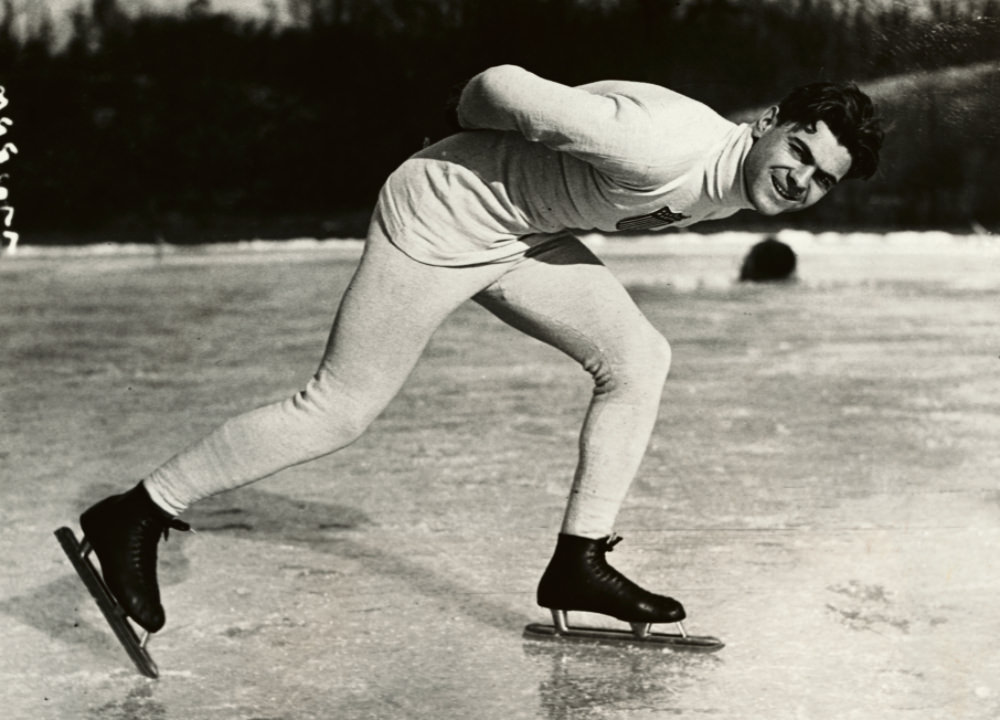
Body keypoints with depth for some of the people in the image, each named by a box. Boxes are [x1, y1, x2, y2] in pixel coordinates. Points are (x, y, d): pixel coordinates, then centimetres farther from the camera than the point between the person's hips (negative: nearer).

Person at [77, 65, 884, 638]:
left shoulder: (745, 180, -2)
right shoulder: (663, 149, -33)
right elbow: (501, 84, -25)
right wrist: (463, 132, -6)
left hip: (521, 229, 9)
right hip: (441, 213, -9)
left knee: (639, 358, 0)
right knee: (336, 410, -4)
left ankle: (579, 560, 7)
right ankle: (137, 515, 8)